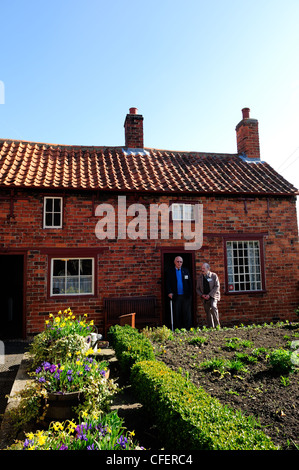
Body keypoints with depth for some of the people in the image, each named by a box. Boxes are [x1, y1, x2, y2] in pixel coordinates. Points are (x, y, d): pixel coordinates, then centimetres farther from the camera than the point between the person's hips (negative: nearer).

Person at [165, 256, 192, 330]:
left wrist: (190, 293, 1)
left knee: (187, 314, 3)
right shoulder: (170, 271, 6)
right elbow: (168, 283, 3)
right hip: (176, 296, -1)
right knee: (176, 315, 1)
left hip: (186, 296, 2)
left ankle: (187, 329, 12)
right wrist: (169, 292, -10)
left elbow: (190, 282, 9)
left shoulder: (186, 271, 11)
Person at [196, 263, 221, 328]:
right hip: (205, 298, 4)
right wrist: (202, 295, -7)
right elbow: (197, 289, 12)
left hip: (213, 296, -4)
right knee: (208, 313, 4)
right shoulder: (200, 277, 9)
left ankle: (217, 324, -12)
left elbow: (217, 286, -8)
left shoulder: (214, 275, -1)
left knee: (213, 307, -25)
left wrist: (209, 295, -15)